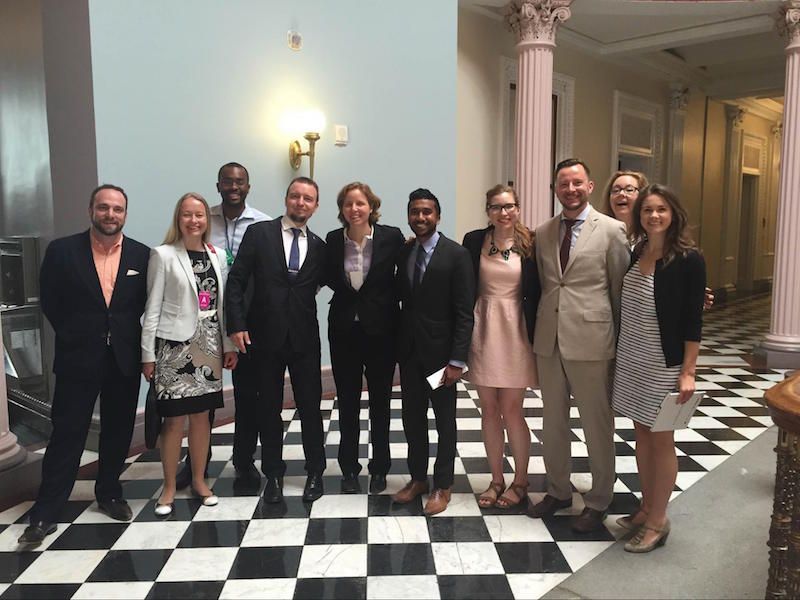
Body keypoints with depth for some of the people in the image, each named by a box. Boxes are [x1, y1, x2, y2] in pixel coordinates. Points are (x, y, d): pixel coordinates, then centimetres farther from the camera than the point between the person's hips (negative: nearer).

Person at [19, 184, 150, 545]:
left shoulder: (141, 255, 0)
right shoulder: (62, 251, -3)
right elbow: (50, 302, 3)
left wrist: (127, 336, 1)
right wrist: (74, 336, 3)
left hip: (124, 359, 2)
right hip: (78, 358, -2)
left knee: (118, 432, 13)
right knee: (66, 433, 2)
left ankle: (109, 494, 31)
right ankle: (45, 512, 13)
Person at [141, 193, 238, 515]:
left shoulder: (217, 255, 8)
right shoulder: (163, 255, -4)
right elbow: (153, 306, -4)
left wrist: (229, 344, 7)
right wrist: (147, 353, -6)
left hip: (208, 345, 4)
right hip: (174, 345, -4)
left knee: (201, 415, 11)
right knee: (174, 419, 2)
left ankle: (199, 480, 25)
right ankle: (169, 487, 17)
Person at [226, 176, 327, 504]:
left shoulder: (318, 246, 7)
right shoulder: (258, 233, -1)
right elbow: (236, 280, -4)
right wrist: (236, 324, -9)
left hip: (304, 338, 1)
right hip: (265, 335, -1)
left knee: (310, 406, 7)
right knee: (269, 407, 10)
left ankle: (315, 471, 24)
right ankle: (273, 474, 25)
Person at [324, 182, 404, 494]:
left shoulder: (392, 237, -8)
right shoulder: (333, 240, 0)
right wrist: (348, 292, -1)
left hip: (380, 328, -2)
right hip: (344, 330, 2)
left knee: (380, 401, 11)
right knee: (347, 402, 11)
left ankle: (380, 468, 27)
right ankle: (349, 468, 26)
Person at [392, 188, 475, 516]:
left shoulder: (456, 254, -11)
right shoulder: (403, 253, 6)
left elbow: (464, 312, -13)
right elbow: (401, 298, 10)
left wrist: (457, 360, -17)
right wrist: (397, 344, 3)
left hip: (440, 351, -5)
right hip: (409, 350, 5)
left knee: (445, 421, 9)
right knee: (412, 418, 14)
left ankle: (442, 486, 24)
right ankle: (417, 478, 31)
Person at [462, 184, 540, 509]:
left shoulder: (530, 243, -3)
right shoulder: (474, 240, 2)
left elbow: (535, 293, -1)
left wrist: (536, 338, -4)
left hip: (514, 329, -2)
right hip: (481, 329, 2)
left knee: (511, 410, 2)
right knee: (489, 409, 10)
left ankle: (520, 481, 22)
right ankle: (497, 480, 26)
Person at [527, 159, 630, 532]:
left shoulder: (611, 230, -5)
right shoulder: (543, 233, 9)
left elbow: (620, 289, -1)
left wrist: (619, 339, 2)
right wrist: (538, 328, 12)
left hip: (591, 340, -4)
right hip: (548, 340, 5)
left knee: (597, 425, 8)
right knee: (553, 422, 16)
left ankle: (598, 502, 26)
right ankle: (558, 491, 35)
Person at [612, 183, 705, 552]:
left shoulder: (688, 259, -11)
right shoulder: (635, 254, 5)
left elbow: (692, 320, -12)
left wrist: (687, 372, -15)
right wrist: (619, 352, 10)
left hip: (663, 364, -6)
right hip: (630, 360, 6)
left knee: (661, 441, 5)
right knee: (642, 434, 14)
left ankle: (657, 522, 18)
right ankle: (647, 508, 29)